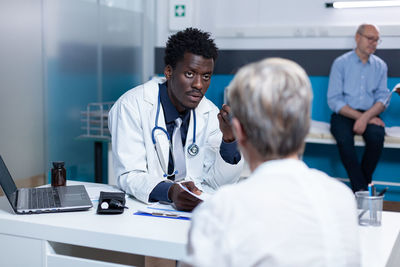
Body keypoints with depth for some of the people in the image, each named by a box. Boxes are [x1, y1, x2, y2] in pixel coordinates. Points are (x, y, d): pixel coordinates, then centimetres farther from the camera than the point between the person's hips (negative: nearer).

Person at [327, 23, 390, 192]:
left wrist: (366, 117, -17)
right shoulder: (341, 63, 2)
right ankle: (360, 188, -24)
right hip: (344, 115, -2)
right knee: (344, 138, -34)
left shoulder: (380, 66, 12)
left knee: (377, 135, -31)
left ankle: (364, 183, -13)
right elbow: (334, 100, -5)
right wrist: (358, 116, -15)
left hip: (370, 115, 2)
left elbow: (383, 98, 3)